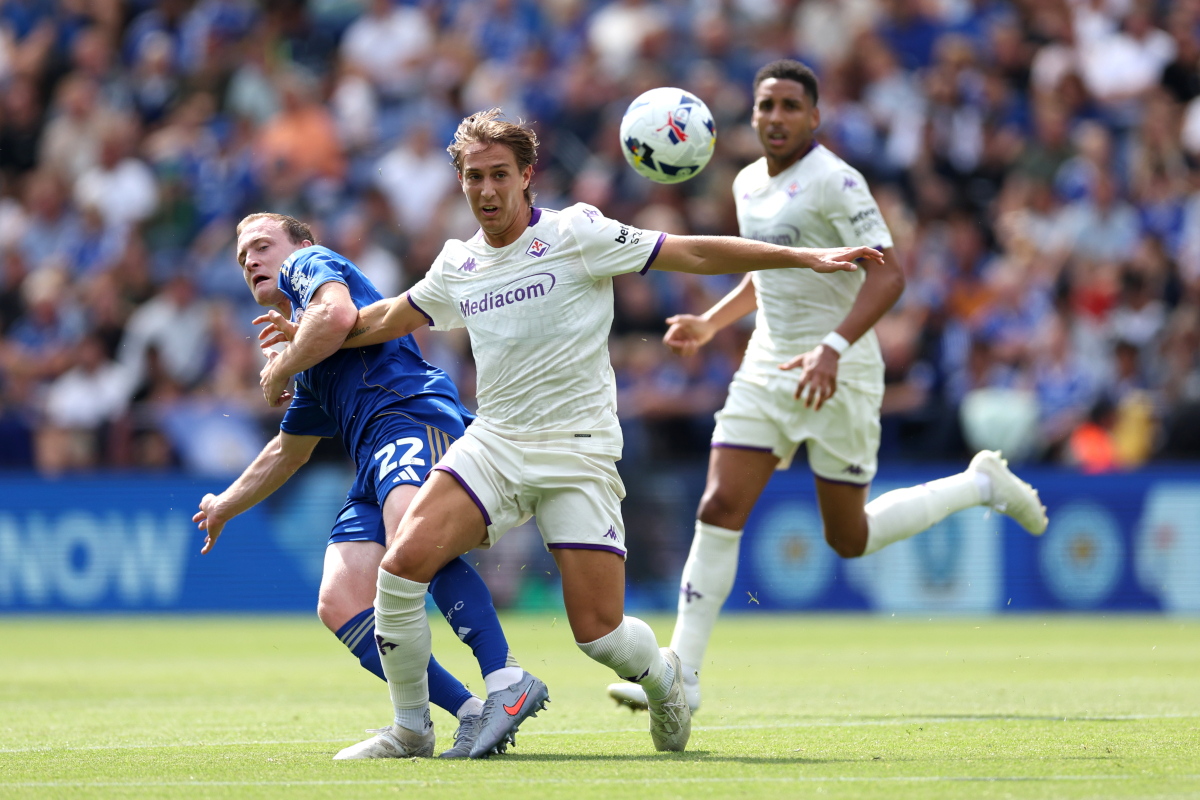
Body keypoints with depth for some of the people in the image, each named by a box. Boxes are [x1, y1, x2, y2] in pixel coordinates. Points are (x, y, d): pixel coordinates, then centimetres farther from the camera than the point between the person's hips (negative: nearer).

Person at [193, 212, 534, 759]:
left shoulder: (310, 261, 15)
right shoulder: (311, 373, 39)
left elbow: (337, 315, -9)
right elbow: (288, 453, 53)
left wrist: (279, 369, 6)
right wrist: (225, 507, 64)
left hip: (416, 412, -9)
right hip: (375, 462, 9)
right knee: (340, 604, -11)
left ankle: (505, 678, -49)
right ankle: (468, 713, -21)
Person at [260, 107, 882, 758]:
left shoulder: (576, 235, -5)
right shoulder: (457, 266, 10)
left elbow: (695, 254, -4)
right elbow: (390, 318, 30)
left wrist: (806, 259, -8)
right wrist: (310, 336, 32)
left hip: (579, 453, -4)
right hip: (493, 443, 4)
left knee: (599, 634, -12)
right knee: (403, 563, -19)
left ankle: (661, 678, 26)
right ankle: (410, 725, -1)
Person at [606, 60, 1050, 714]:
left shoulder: (834, 181, -15)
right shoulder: (749, 184, 10)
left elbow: (887, 275, -21)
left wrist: (833, 348, -32)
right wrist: (708, 324, 14)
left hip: (838, 375, -6)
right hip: (766, 368, 6)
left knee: (850, 539, 3)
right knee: (719, 509, -8)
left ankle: (982, 485, 25)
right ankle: (681, 673, -8)